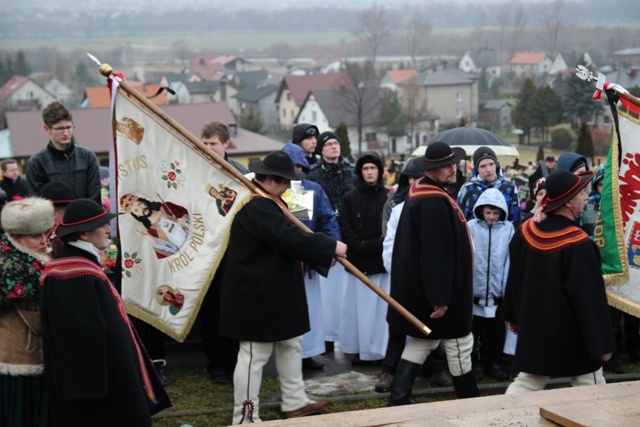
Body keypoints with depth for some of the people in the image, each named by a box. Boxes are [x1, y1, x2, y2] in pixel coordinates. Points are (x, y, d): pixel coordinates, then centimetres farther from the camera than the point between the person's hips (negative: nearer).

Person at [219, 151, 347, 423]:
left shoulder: (267, 201, 13)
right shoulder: (256, 207, -24)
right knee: (255, 355, -4)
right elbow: (290, 239, -29)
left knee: (290, 344, 19)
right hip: (257, 293, -12)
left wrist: (325, 255, 6)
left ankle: (294, 402, 31)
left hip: (273, 290, 12)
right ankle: (244, 418, 5)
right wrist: (331, 247, -20)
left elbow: (285, 237, 15)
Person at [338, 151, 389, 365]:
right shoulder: (349, 198, 8)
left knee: (381, 306, 0)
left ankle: (380, 349, 6)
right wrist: (361, 247, -12)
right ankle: (360, 349, 10)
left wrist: (374, 246, -14)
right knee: (358, 307, 4)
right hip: (356, 262, 2)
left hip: (382, 261, -1)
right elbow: (344, 228, 1)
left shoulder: (389, 197, 3)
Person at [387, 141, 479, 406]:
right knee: (459, 345, 5)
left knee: (421, 342, 15)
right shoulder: (435, 201, -23)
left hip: (420, 287, 10)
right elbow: (436, 253, -28)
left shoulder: (420, 192, 10)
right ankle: (470, 401, 19)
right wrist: (440, 296, -27)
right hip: (436, 288, -10)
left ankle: (398, 401, 14)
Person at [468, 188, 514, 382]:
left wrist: (507, 285, -7)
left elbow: (511, 258, -2)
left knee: (497, 328, 10)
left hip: (499, 288, 1)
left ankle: (495, 363, 21)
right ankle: (482, 363, 21)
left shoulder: (508, 228, -2)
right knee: (479, 328, 9)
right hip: (476, 287, 0)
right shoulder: (471, 227, -4)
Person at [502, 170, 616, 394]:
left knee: (527, 382, 13)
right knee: (590, 384, 10)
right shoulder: (578, 243, -22)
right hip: (573, 335, -6)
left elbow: (515, 278, 10)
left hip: (534, 328, 6)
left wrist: (513, 315, 22)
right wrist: (603, 342, -14)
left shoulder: (525, 231, -1)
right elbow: (591, 297, -20)